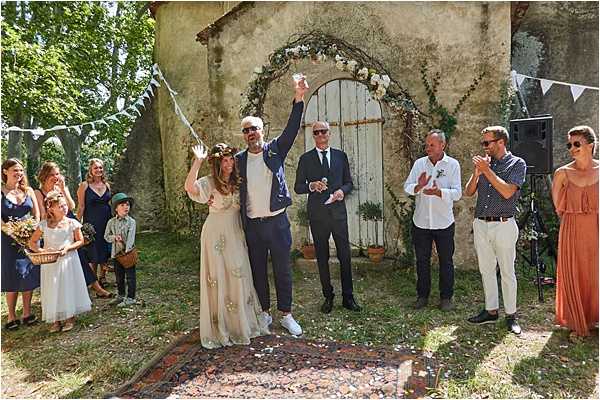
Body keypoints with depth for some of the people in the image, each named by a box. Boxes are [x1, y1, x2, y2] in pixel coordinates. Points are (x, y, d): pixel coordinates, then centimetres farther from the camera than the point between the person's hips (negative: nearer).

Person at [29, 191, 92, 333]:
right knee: (52, 289, 5)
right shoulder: (44, 225, -3)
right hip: (50, 262, 1)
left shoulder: (72, 223, -5)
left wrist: (68, 248, -16)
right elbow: (32, 242, 5)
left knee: (69, 287, 4)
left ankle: (70, 317, 19)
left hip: (69, 260, -1)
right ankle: (55, 320, 19)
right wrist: (41, 250, -14)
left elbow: (80, 241, 1)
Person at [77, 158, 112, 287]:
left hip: (107, 222, 4)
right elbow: (81, 207, -5)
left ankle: (102, 278, 24)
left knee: (106, 252, 9)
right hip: (91, 223, -4)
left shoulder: (107, 185, 9)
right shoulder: (84, 185, -4)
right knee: (93, 253, 3)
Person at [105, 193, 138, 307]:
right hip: (116, 252, 4)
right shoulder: (111, 222, 3)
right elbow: (106, 236, 7)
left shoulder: (131, 221, -8)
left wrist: (127, 249, -26)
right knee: (119, 276, 17)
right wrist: (114, 238, -14)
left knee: (130, 276, 1)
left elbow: (131, 237, -16)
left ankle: (131, 298, 11)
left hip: (128, 252, -4)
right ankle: (121, 295, 34)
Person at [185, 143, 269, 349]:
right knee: (219, 278, 2)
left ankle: (242, 322, 28)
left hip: (236, 233, 5)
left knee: (239, 275, 11)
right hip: (216, 233, -5)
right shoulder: (208, 182, -10)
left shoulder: (237, 182, 7)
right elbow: (189, 187, -31)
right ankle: (220, 327, 16)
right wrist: (198, 161, -31)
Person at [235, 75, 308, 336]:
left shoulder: (275, 149, 0)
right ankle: (264, 313, 29)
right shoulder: (239, 159, 4)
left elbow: (292, 129, -13)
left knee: (283, 270, 7)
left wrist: (298, 99, -25)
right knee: (258, 271, 12)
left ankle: (286, 315, 22)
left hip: (277, 221, -1)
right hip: (252, 225, 2)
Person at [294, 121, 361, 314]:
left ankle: (348, 297, 17)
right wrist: (312, 185, -17)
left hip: (338, 211, 1)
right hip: (317, 213, -1)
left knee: (345, 256, 4)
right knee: (322, 257, 8)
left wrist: (342, 190, -10)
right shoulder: (305, 159, 3)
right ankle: (328, 297, 21)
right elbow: (298, 187, 3)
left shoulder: (340, 156, 9)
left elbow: (349, 182, 12)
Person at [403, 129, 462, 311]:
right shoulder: (419, 163, 3)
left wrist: (438, 192, -31)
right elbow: (407, 187, -2)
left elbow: (457, 193, -13)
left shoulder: (452, 164, -5)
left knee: (446, 261, 9)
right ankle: (422, 295, 26)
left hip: (444, 222, -2)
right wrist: (418, 186, -23)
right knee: (422, 260, 12)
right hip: (421, 221, 2)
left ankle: (446, 297, 24)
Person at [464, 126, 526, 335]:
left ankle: (511, 315, 16)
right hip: (480, 224, 5)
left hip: (503, 225, -5)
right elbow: (469, 192, 8)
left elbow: (508, 192, -17)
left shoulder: (517, 163, -2)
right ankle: (491, 311, 24)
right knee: (486, 270, 12)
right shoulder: (484, 162, 11)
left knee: (507, 272, 3)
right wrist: (476, 173, -7)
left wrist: (487, 170, -15)